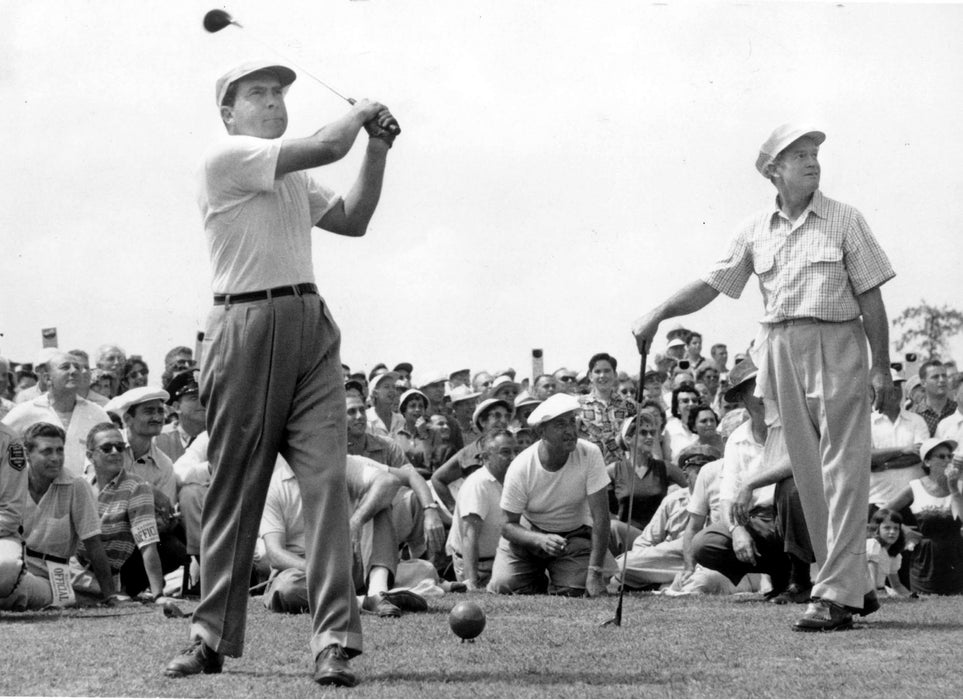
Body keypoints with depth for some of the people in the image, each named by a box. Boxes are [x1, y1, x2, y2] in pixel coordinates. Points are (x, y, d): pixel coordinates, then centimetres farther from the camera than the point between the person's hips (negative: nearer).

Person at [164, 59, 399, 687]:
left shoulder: (296, 178, 23)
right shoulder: (226, 158, -5)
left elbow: (353, 221, 25)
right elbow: (325, 147, -13)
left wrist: (378, 146, 20)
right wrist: (360, 112, 5)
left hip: (313, 327, 6)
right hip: (248, 324, -6)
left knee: (327, 478, -8)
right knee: (234, 487, 2)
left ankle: (334, 642, -12)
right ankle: (212, 637, 14)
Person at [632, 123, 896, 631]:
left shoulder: (844, 221, 2)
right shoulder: (755, 231, 10)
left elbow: (870, 297, 1)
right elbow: (711, 284, 12)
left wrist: (881, 366, -2)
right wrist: (658, 314, 2)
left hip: (838, 346, -4)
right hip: (781, 350, 4)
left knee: (843, 472, -9)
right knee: (808, 476, 5)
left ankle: (835, 594, -13)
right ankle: (849, 584, 14)